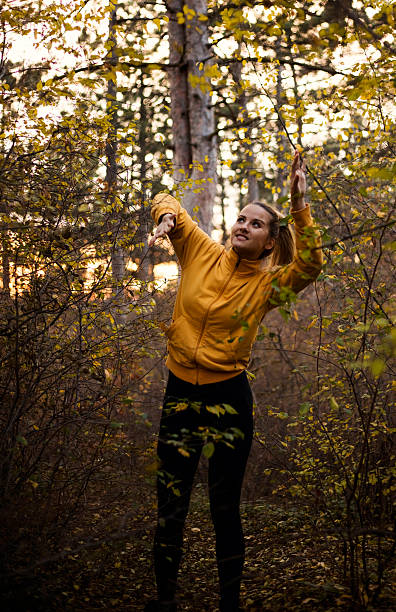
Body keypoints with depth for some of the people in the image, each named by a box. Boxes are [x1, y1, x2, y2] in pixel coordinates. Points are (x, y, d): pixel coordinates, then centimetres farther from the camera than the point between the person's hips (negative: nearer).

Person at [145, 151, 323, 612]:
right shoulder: (201, 252, 3)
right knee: (170, 508, 9)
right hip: (180, 392, 2)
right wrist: (168, 216, -10)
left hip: (229, 398, -2)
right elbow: (166, 202, 13)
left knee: (224, 509, 8)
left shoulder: (267, 283, -2)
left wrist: (298, 206, -27)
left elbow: (310, 266, -22)